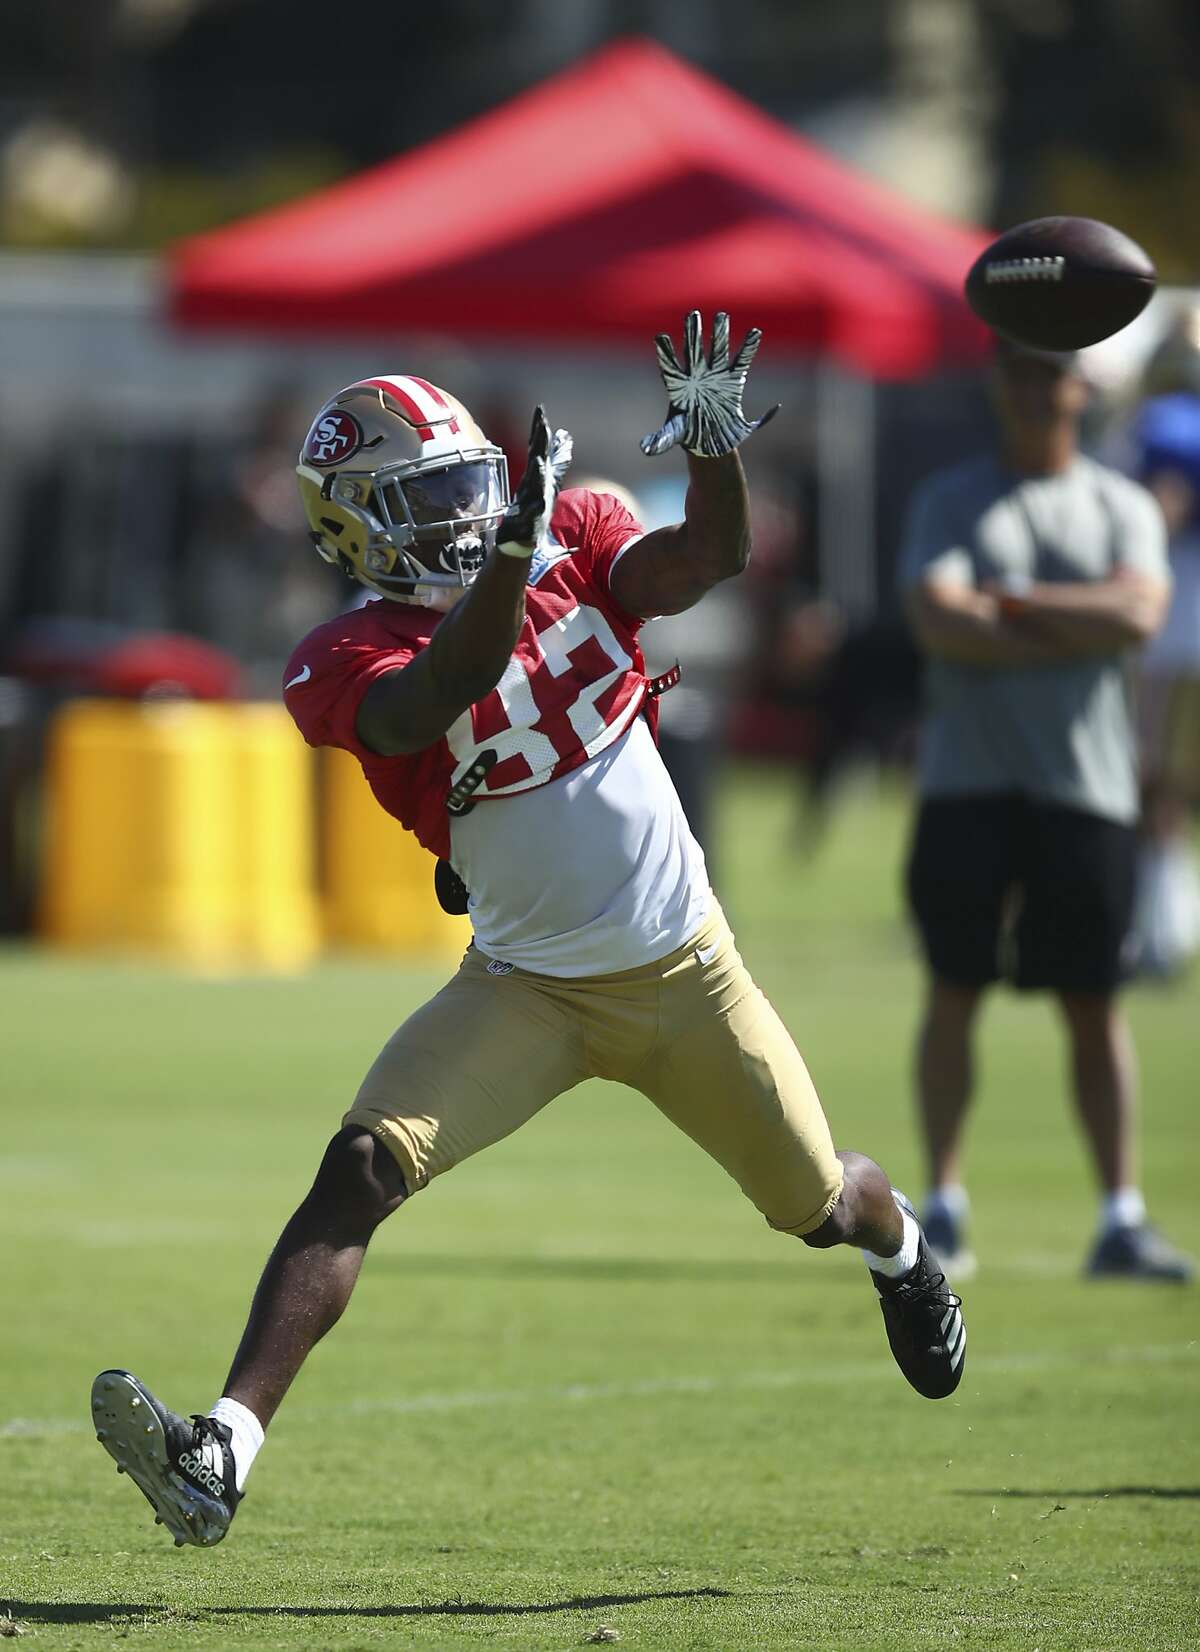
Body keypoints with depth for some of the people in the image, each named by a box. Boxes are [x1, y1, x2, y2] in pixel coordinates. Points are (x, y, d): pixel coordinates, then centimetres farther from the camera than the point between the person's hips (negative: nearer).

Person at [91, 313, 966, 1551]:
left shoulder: (572, 543, -6)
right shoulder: (349, 661, -17)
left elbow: (710, 558, -20)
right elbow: (442, 696, -38)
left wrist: (713, 442, -38)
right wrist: (517, 548, -49)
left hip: (684, 970, 2)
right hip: (525, 986, -2)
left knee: (817, 1202, 17)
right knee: (362, 1166, -23)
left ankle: (899, 1249, 56)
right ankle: (222, 1451, -31)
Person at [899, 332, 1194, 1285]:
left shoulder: (1122, 508, 10)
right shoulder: (950, 502, 7)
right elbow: (940, 624, -10)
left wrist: (1013, 600, -9)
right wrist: (1076, 633, -9)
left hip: (1088, 785, 1)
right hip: (968, 780, -1)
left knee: (1095, 1005, 1)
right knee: (955, 989, -2)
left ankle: (1122, 1219, 4)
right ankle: (943, 1210, 5)